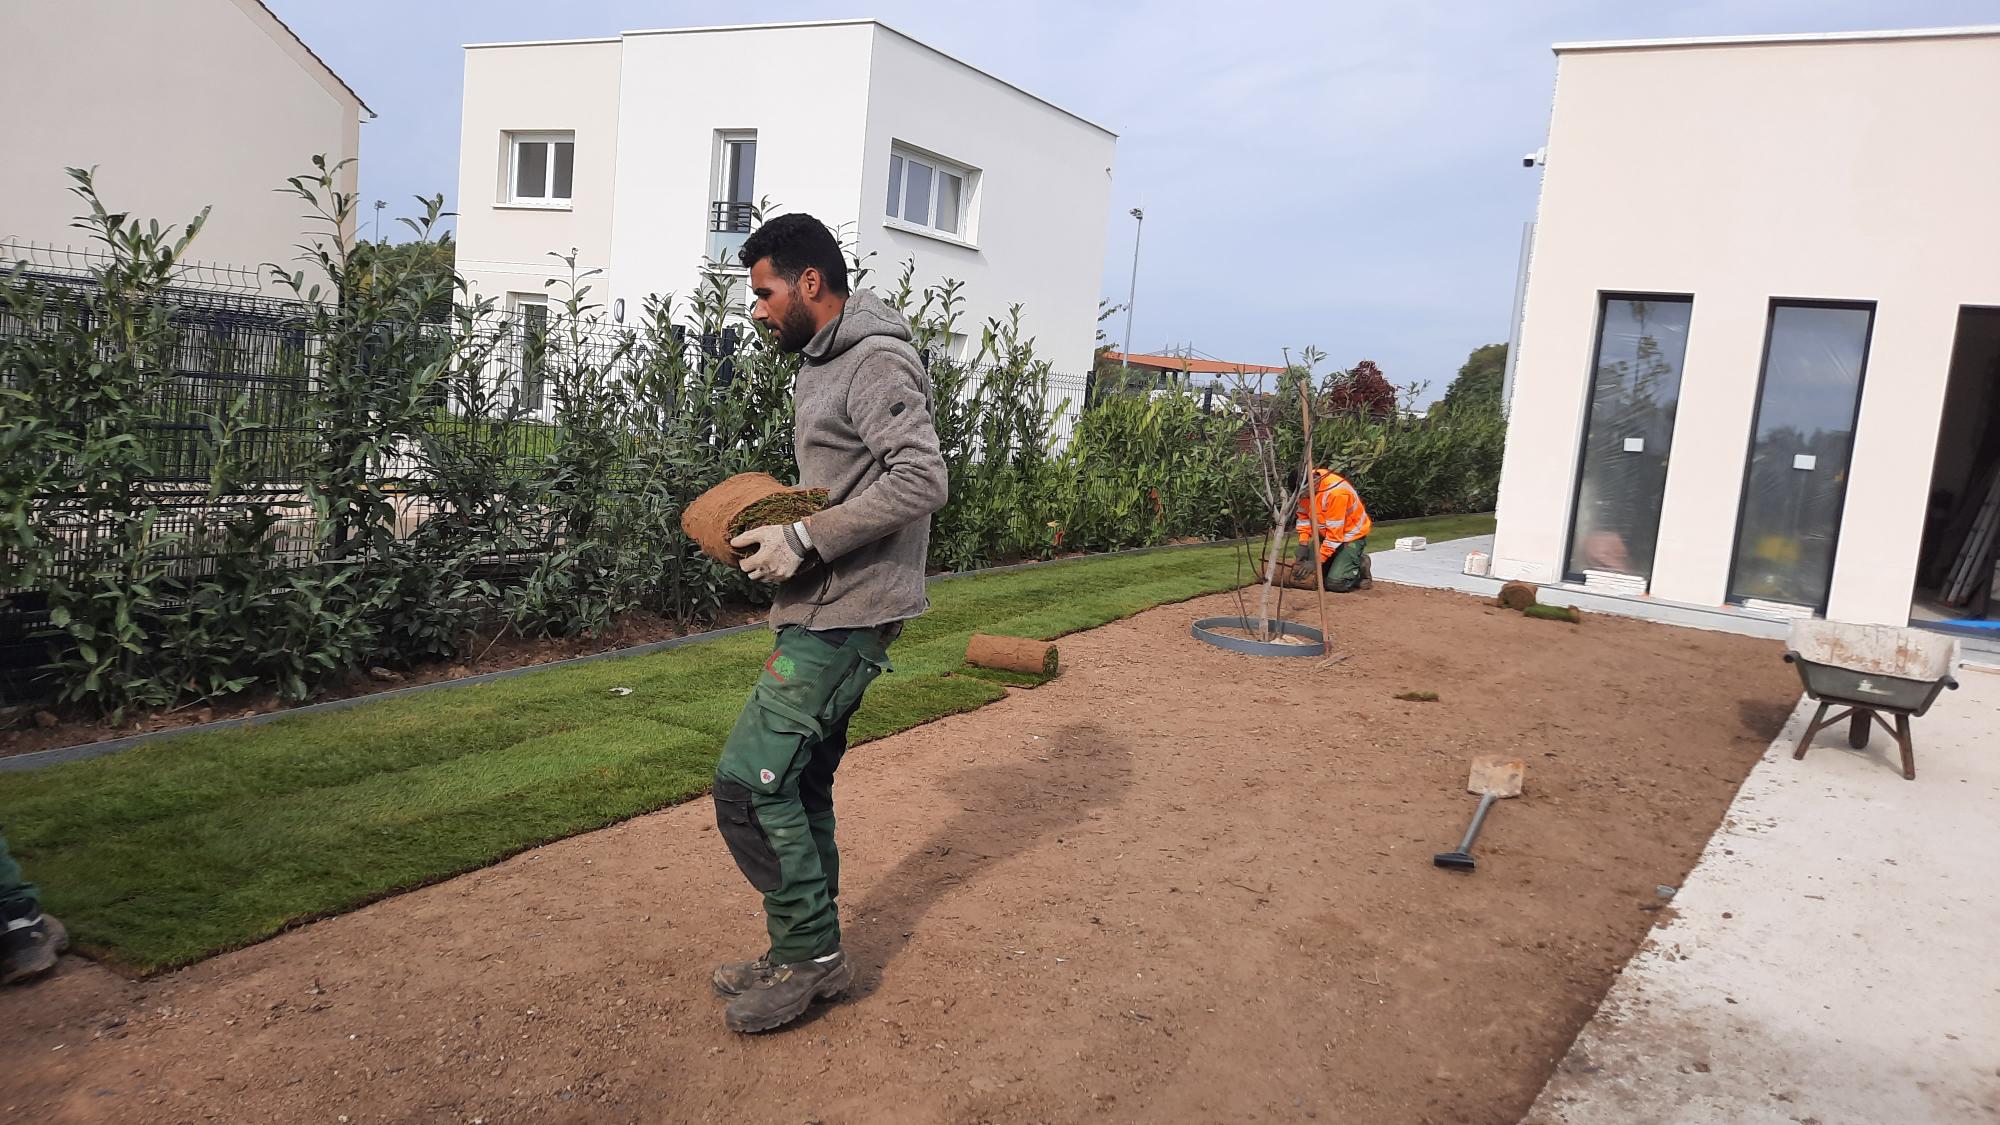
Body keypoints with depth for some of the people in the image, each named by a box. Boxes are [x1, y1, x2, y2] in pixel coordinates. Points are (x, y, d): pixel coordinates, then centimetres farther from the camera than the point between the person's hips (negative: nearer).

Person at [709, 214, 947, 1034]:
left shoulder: (878, 363, -14)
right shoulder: (823, 365, 18)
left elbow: (920, 481, -25)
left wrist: (806, 539, -24)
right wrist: (775, 522, 7)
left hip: (846, 613, -10)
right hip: (821, 608, 10)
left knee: (748, 780, -9)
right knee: (798, 784, 14)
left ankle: (809, 952, 5)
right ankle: (808, 958, 26)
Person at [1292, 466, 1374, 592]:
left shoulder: (1336, 492, -34)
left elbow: (1334, 534, -30)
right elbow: (1303, 517, 0)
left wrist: (1317, 561, -28)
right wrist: (1303, 545, -10)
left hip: (1352, 534, -7)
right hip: (1325, 533, 7)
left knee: (1335, 583, -20)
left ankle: (1360, 565, 9)